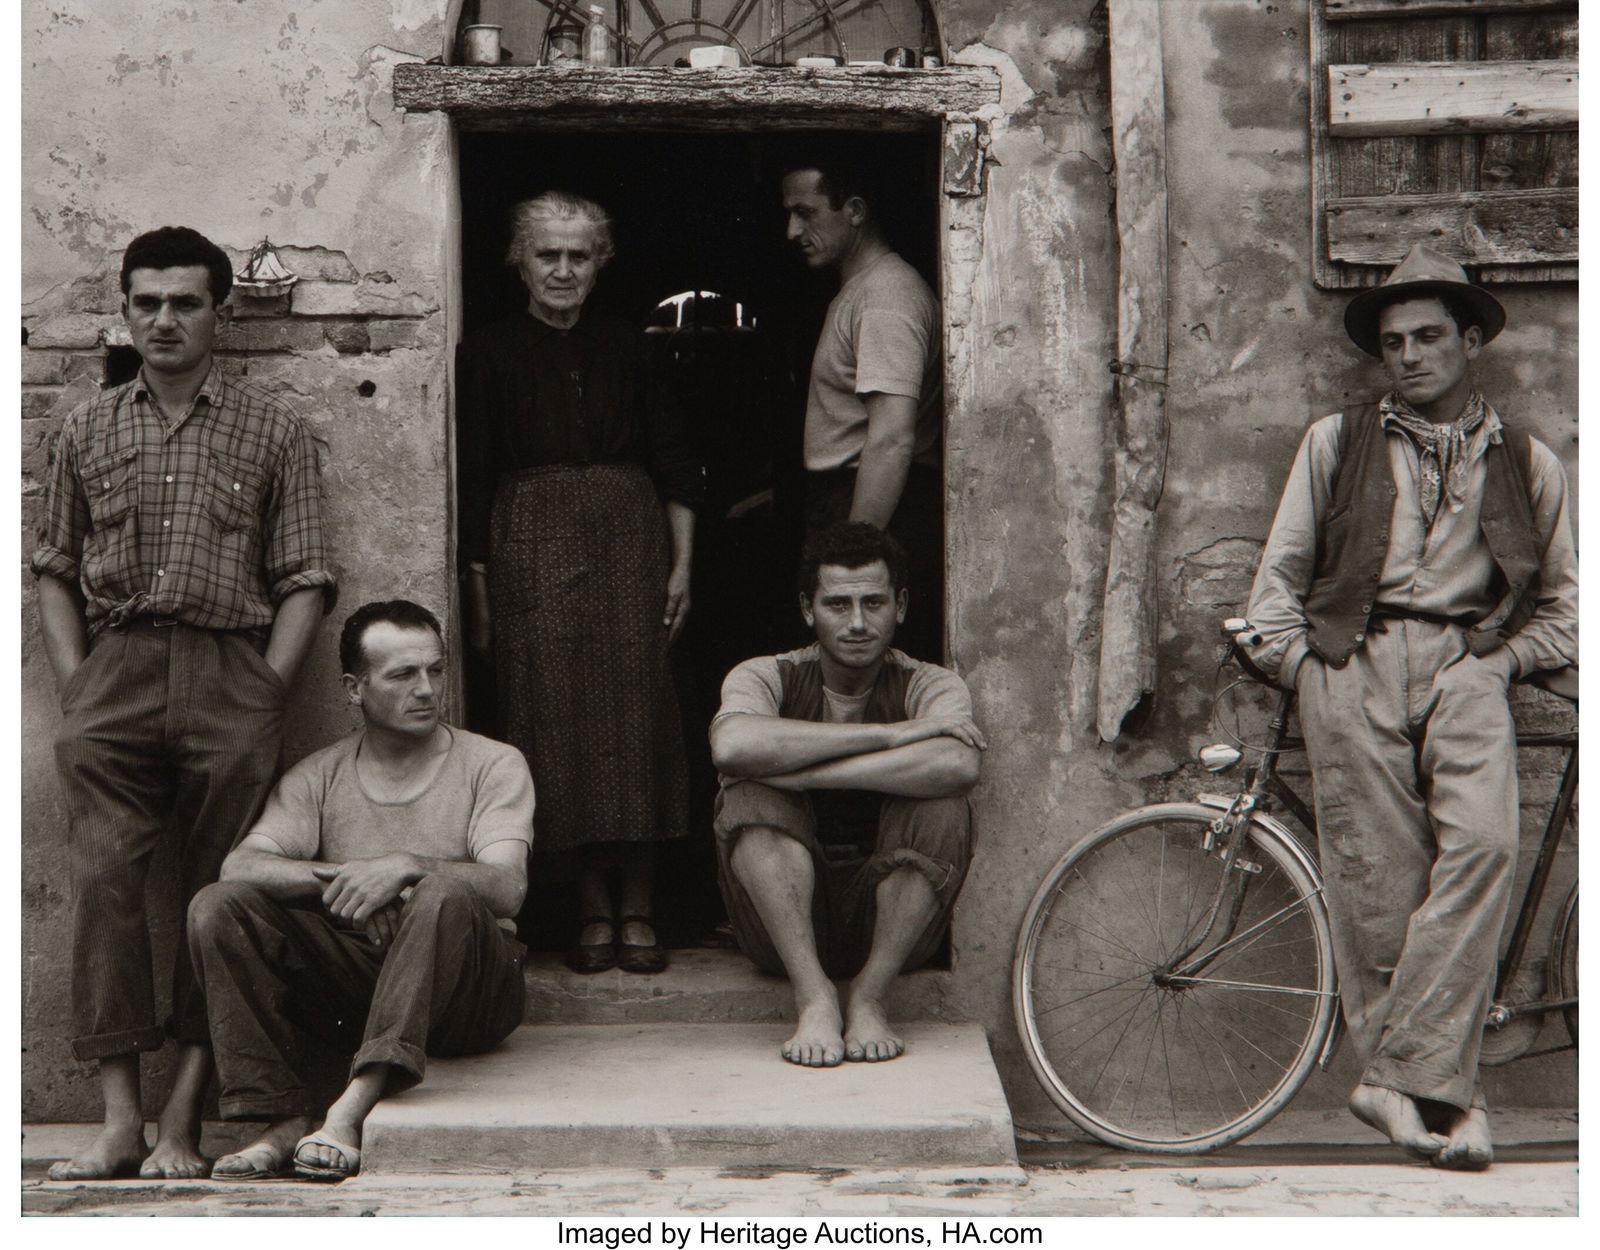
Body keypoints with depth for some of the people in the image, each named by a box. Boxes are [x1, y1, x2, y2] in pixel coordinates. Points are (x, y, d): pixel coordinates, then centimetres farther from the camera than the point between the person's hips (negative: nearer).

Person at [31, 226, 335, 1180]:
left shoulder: (274, 431, 9)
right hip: (113, 673, 2)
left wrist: (262, 698, -5)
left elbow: (304, 582, 5)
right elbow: (56, 569, 18)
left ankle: (185, 1118, -2)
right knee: (104, 878, -10)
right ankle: (120, 1117, -8)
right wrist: (76, 686, 4)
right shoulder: (89, 433, 17)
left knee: (221, 895, -5)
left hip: (231, 676, -1)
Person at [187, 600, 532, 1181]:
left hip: (465, 990, -3)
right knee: (217, 906, -16)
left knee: (445, 894, -35)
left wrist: (408, 866, -28)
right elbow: (239, 866, -7)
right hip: (351, 977, 3)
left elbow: (505, 887, -13)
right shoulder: (319, 775, 9)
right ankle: (282, 1119, -24)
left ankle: (351, 1110, -40)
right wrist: (334, 876, -24)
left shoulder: (493, 764, 2)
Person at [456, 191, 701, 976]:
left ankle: (638, 909, 5)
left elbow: (675, 462, 10)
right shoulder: (490, 355, 3)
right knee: (558, 723, -2)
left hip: (627, 539, 2)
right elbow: (473, 484, 2)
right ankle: (595, 909, 6)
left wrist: (682, 563, 2)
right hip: (531, 545, -1)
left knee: (636, 717, -1)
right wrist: (479, 587, -3)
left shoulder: (625, 349, 10)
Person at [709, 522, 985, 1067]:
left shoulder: (930, 686, -4)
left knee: (942, 809, -25)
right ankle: (814, 998, -27)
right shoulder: (766, 677, -4)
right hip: (783, 926, 0)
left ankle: (869, 998, -19)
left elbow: (958, 765, -31)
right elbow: (732, 745, -31)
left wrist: (797, 772, -31)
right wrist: (891, 733, -29)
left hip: (887, 920, 0)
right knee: (750, 798, -25)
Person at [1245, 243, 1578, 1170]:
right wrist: (1301, 667, 6)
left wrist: (1501, 661, 4)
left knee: (1482, 842, -25)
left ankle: (1406, 1079, -26)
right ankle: (1441, 1094, -3)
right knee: (1377, 882, -10)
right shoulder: (1337, 443, 18)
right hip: (1355, 662, 0)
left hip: (1466, 666, 0)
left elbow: (1563, 600, 20)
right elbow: (1281, 572, 18)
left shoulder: (1529, 465, 19)